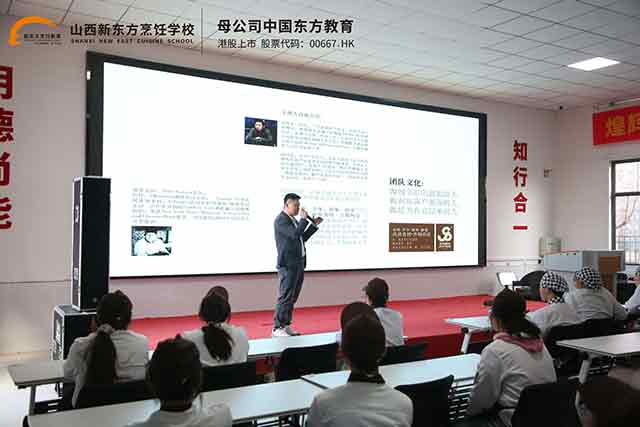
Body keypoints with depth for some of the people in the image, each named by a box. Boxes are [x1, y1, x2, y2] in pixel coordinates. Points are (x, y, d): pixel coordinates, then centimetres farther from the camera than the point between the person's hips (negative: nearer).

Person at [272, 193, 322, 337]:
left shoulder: (293, 220, 17)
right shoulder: (281, 220, -11)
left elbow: (302, 238, 22)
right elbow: (295, 234, -24)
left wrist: (314, 225, 16)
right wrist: (304, 219, -13)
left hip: (298, 264, 9)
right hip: (288, 264, -9)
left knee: (292, 298, 11)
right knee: (285, 297, -7)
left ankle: (286, 325, 18)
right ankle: (277, 328, -1)